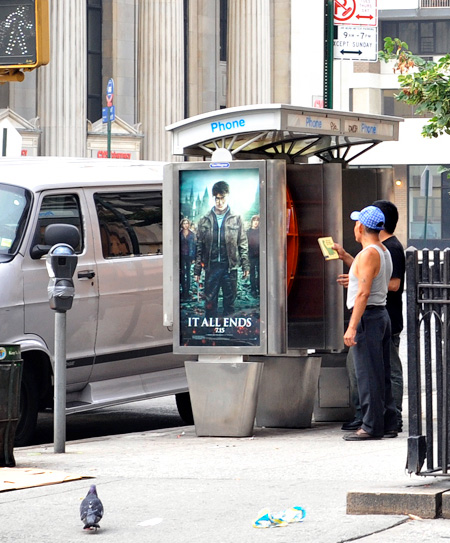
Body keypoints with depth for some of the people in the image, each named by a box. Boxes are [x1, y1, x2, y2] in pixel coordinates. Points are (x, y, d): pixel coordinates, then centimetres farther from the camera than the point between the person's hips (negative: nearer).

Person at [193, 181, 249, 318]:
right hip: (211, 267, 1)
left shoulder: (236, 219, 3)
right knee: (210, 302, 2)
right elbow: (199, 247, 6)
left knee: (229, 302, 6)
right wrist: (197, 270, 3)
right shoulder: (205, 221, 5)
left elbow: (243, 244, 4)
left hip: (230, 267, -1)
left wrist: (245, 265, -2)